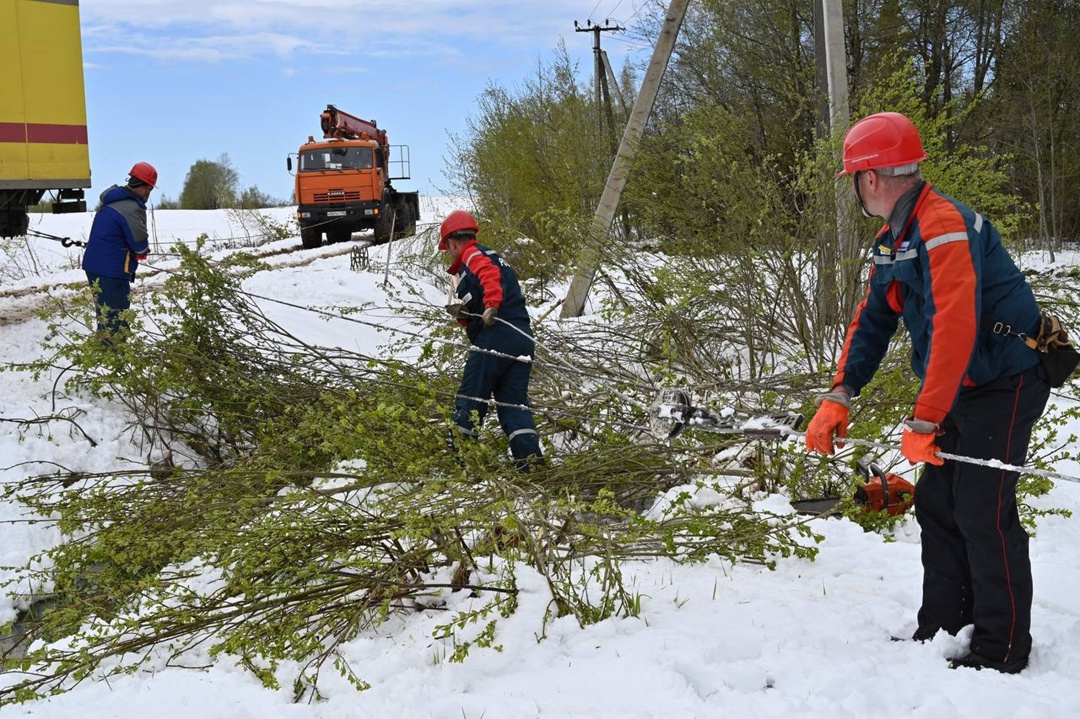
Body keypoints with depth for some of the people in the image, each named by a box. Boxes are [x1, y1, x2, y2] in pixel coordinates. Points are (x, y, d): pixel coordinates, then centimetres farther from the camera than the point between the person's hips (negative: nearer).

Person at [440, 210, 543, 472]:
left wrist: (491, 305, -33)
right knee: (514, 402, 5)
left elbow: (490, 275, -21)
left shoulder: (472, 254, 4)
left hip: (496, 336, -9)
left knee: (470, 398, -1)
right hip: (523, 339, 9)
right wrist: (462, 314, 10)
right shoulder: (493, 257, 32)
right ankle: (529, 455, -8)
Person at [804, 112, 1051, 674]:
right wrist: (839, 396, -3)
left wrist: (924, 421, -33)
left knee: (982, 511, -10)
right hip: (962, 387, 10)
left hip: (1005, 382, -10)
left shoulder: (944, 228, -24)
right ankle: (940, 631, 20)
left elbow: (955, 330, -32)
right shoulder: (891, 241, 8)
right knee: (936, 503, 10)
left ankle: (1004, 648, 2)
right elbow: (872, 320, 9)